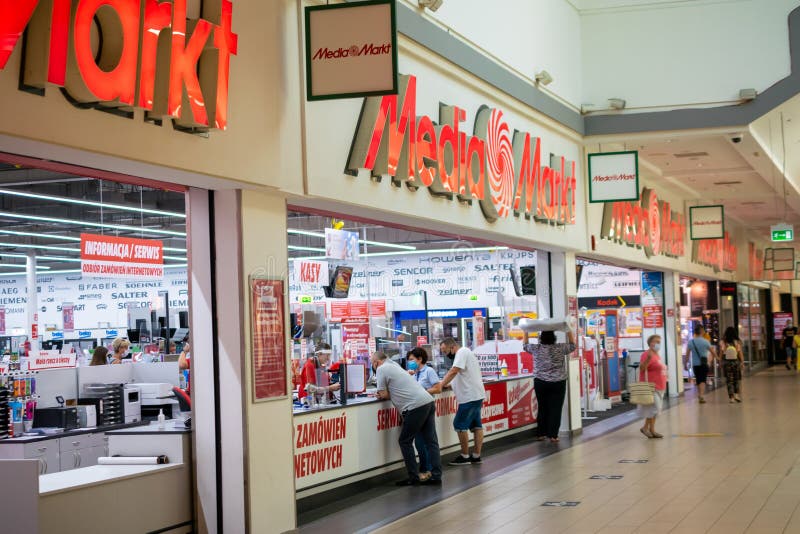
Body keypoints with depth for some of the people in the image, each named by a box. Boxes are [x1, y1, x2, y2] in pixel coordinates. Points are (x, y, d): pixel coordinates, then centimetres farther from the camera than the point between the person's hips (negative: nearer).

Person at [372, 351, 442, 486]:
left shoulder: (381, 369, -1)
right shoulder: (394, 366, 26)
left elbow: (383, 395, -2)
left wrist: (383, 394, 18)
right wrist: (387, 393, 13)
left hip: (415, 406, -9)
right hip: (428, 402, 9)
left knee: (405, 442, 2)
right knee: (431, 441, 7)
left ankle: (413, 477, 3)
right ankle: (436, 476, 6)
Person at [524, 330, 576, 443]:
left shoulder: (536, 349, -2)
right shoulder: (559, 348, -8)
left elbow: (525, 345, 17)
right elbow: (572, 346, 8)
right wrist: (569, 332, 14)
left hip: (540, 383, 3)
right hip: (557, 383, -3)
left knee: (542, 408, 12)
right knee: (555, 409, 0)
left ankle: (541, 434, 15)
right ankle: (552, 435, -2)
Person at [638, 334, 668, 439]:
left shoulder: (657, 355, 16)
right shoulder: (647, 354, -14)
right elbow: (642, 368, -25)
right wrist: (648, 358, -39)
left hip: (659, 388, 10)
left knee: (655, 410, 10)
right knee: (654, 408, -11)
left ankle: (652, 430, 14)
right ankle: (645, 427, 1)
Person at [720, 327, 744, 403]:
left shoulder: (723, 343, -8)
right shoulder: (737, 342, -8)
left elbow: (721, 353, -5)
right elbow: (740, 354, -5)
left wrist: (721, 363, 5)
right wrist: (742, 362, 4)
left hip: (726, 362, 0)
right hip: (736, 362, 0)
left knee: (729, 380, 6)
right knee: (737, 379, 17)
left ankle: (731, 397, 5)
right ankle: (736, 394, 8)